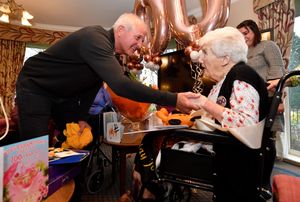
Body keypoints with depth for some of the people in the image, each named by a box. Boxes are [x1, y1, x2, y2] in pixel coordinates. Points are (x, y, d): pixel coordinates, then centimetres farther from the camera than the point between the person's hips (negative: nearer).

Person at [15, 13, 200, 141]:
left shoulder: (111, 51, -3)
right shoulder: (95, 38, -32)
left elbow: (94, 83, 5)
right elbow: (120, 85, -45)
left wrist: (82, 117, -2)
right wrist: (173, 100, -45)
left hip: (64, 94, 8)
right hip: (35, 87, -8)